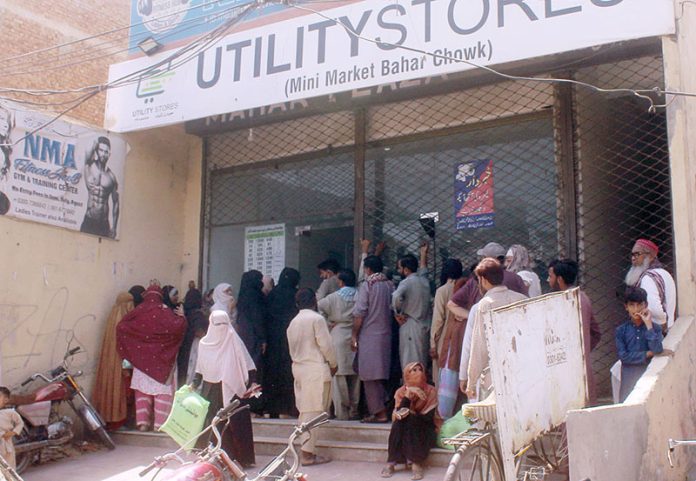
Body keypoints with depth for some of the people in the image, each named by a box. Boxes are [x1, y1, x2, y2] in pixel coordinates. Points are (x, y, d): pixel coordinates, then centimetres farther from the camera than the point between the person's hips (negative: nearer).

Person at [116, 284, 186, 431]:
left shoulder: (138, 311, -1)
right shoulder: (164, 312, -8)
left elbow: (121, 326, -8)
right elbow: (178, 327, -20)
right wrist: (181, 316, 0)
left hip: (141, 359, 2)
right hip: (161, 358, -2)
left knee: (142, 390, 10)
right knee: (162, 391, 4)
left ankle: (142, 422, 4)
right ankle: (160, 423, 3)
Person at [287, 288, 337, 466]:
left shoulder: (293, 322, 13)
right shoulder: (317, 318, -9)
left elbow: (292, 348, 15)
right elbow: (326, 345, -11)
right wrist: (333, 364, 2)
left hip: (298, 367, 7)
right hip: (316, 368, -7)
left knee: (304, 409, 11)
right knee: (313, 410, -5)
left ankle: (305, 450, 14)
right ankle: (308, 453, -6)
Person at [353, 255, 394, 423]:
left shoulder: (367, 285, -10)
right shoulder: (389, 285, 6)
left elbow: (359, 314, -11)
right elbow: (392, 310, 8)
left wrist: (354, 335, -5)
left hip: (369, 335, -6)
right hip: (386, 334, 6)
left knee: (371, 376, -2)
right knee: (380, 374, 15)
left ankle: (379, 412, -3)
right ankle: (382, 407, 17)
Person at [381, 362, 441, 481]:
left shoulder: (430, 391, -7)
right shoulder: (401, 392, -3)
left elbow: (429, 417, -16)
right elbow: (399, 413, -19)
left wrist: (410, 414, -21)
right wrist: (408, 396, -28)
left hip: (425, 429, -2)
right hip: (404, 432, 2)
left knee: (412, 420, -31)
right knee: (400, 420, -28)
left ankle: (417, 463, -35)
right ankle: (391, 462, -28)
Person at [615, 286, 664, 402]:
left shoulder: (655, 328, 2)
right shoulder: (621, 330, 2)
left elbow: (657, 350, -14)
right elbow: (623, 356, -5)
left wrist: (649, 325, -13)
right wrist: (647, 354, -9)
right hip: (629, 378, 1)